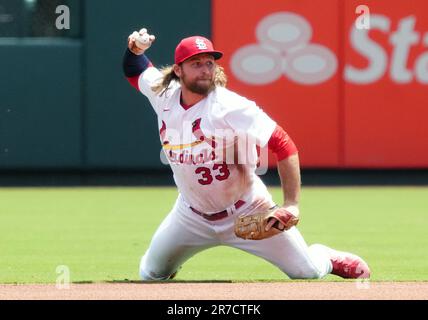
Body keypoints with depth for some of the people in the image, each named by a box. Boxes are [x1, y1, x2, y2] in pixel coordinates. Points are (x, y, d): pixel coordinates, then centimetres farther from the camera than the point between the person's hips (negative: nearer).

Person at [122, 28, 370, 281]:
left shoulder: (231, 107, -25)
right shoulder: (164, 94, -8)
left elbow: (284, 145, -28)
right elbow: (135, 71, 13)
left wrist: (291, 205, -34)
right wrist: (136, 50, -11)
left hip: (247, 212, -4)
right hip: (192, 215, 4)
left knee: (308, 272, -4)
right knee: (152, 275, 11)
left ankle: (332, 260, 32)